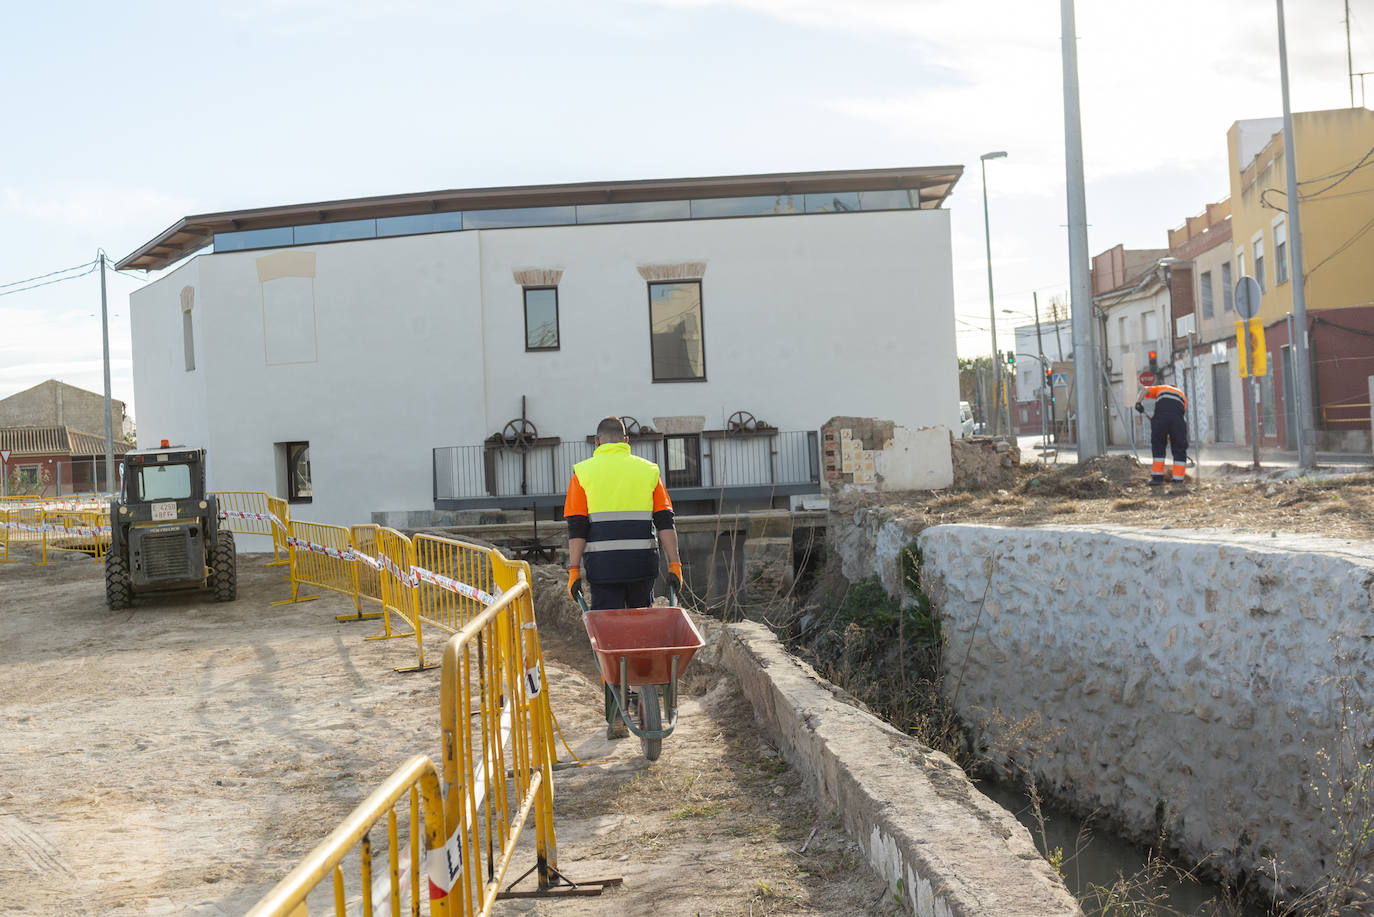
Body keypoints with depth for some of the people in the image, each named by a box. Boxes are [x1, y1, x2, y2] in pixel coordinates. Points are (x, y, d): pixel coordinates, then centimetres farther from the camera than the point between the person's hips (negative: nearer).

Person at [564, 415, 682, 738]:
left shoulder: (583, 472, 5)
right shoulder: (647, 470, 10)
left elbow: (577, 528, -2)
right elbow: (665, 522, 3)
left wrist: (574, 571, -2)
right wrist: (674, 564, 3)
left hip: (603, 566, -1)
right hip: (642, 565, 1)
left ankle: (616, 717, -2)